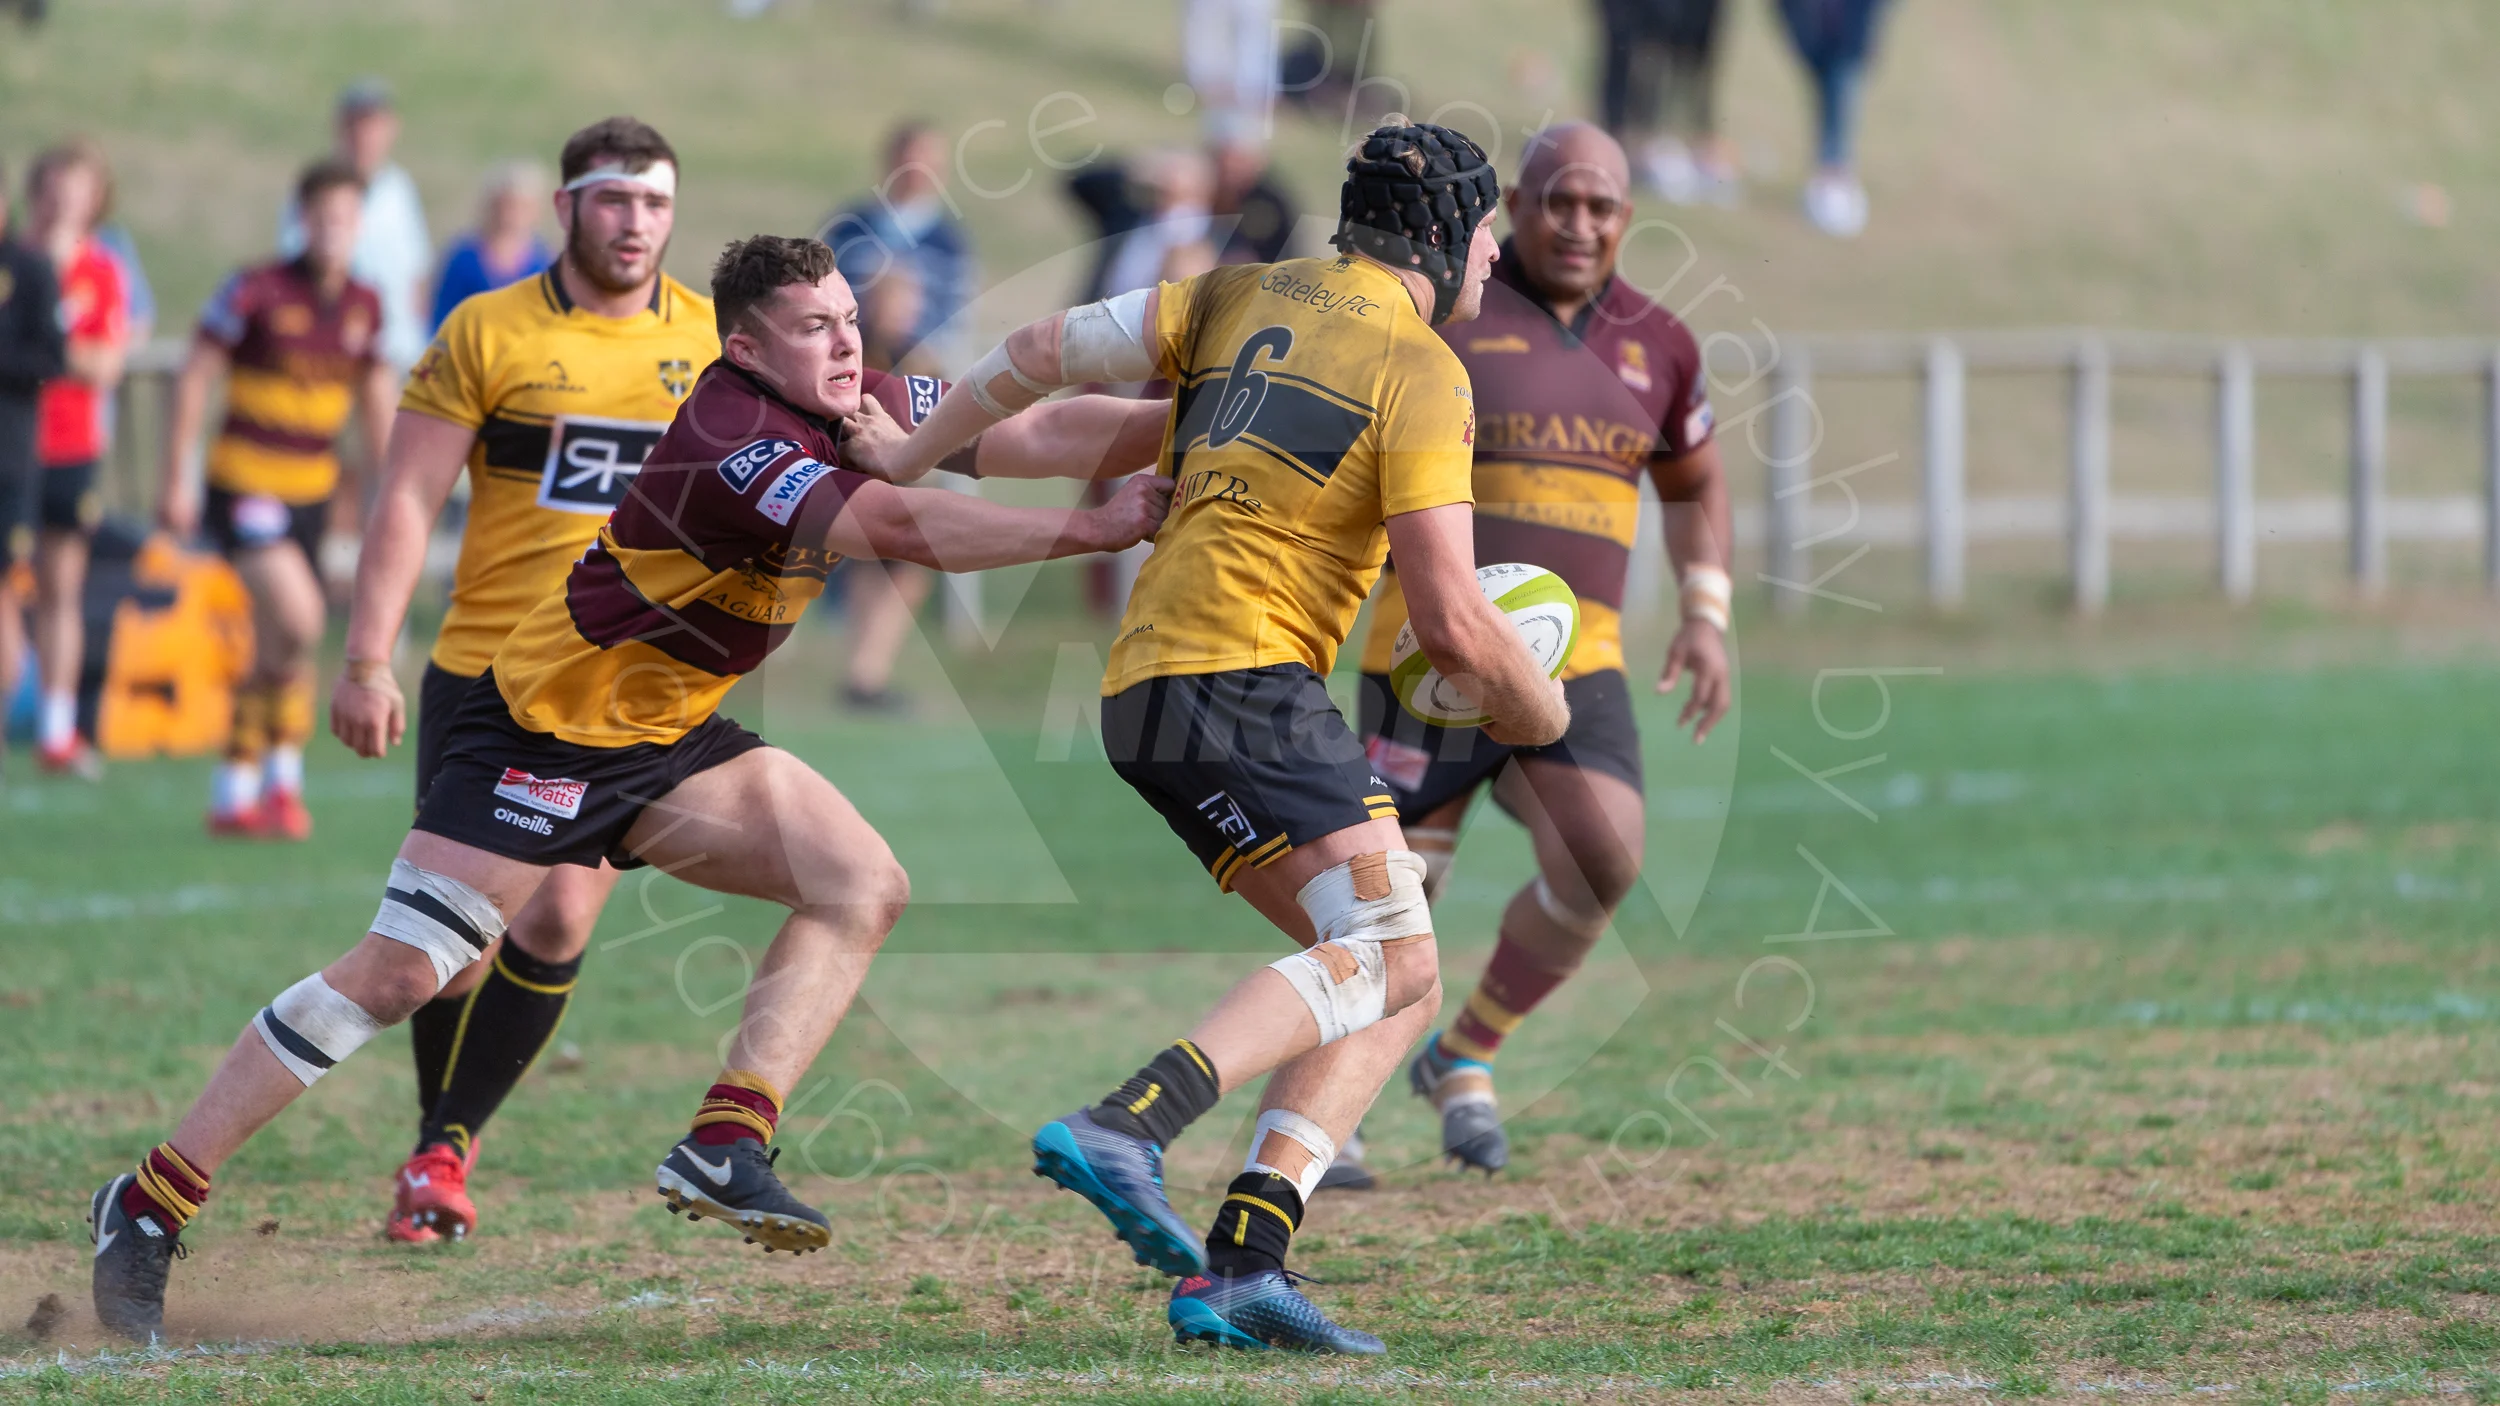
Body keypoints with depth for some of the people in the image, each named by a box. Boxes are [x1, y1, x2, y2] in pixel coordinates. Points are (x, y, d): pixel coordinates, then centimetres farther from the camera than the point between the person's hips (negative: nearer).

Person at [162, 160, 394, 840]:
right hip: (244, 482, -6)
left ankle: (235, 793, 17)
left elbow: (376, 401, 17)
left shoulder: (364, 306, 5)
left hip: (312, 492, 6)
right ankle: (283, 772, -10)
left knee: (276, 652, 8)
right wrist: (176, 482, -10)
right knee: (298, 618, -22)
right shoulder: (256, 292, -11)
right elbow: (194, 381, -7)